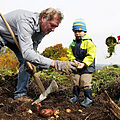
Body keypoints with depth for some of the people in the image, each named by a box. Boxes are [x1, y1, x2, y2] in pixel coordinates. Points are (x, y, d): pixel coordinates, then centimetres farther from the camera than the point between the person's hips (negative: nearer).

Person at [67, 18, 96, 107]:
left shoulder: (88, 42, -11)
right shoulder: (73, 43, 7)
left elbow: (90, 55, -16)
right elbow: (70, 53, 8)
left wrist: (84, 63, -24)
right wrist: (74, 60, -10)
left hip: (87, 67, -6)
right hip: (77, 67, 6)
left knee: (85, 83, -8)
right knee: (76, 83, 14)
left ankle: (89, 99, 3)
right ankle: (75, 96, 29)